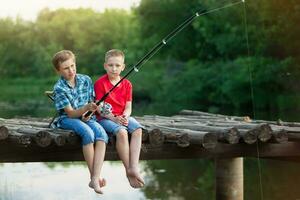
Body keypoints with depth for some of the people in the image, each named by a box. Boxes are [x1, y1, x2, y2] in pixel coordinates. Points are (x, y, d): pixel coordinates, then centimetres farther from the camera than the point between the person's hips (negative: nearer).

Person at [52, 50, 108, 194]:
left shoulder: (86, 80, 2)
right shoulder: (59, 88, -10)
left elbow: (92, 102, 11)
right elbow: (71, 113, -14)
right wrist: (86, 108, -32)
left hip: (86, 117, 4)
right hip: (68, 119, -3)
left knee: (102, 133, -29)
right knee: (88, 133, -35)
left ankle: (95, 178, -38)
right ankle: (93, 176, -25)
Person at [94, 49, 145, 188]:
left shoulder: (127, 84, 9)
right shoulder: (100, 83, -4)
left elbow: (128, 106, 6)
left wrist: (125, 117, -17)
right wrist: (114, 118, -21)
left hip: (123, 117, 5)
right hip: (105, 118, -4)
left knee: (138, 129, -27)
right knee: (121, 132, -34)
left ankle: (134, 167, -36)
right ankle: (128, 170, -24)